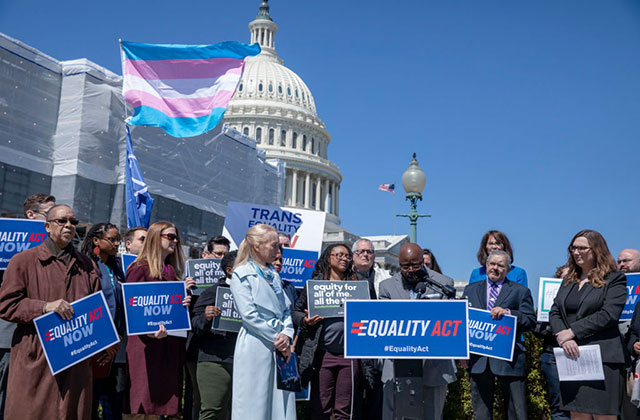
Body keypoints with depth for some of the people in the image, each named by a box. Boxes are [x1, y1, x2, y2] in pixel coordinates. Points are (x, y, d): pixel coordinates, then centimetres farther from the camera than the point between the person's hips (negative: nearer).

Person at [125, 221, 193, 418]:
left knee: (166, 393, 7)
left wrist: (184, 300, 1)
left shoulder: (172, 271, 16)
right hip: (146, 343, -6)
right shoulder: (140, 268, -4)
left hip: (171, 342, 6)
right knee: (145, 401, -4)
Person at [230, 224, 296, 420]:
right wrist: (276, 338, -11)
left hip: (280, 347, 7)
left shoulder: (273, 273, 16)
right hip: (256, 346, -6)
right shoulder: (241, 274, -4)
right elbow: (249, 315, -12)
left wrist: (287, 334, -3)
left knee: (281, 403, 6)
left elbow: (285, 309, 15)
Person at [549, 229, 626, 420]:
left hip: (603, 359, -5)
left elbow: (608, 315, -13)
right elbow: (554, 312, 11)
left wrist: (571, 332, -14)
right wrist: (562, 336, -9)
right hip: (571, 357, 6)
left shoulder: (614, 279, -1)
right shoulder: (568, 281, 18)